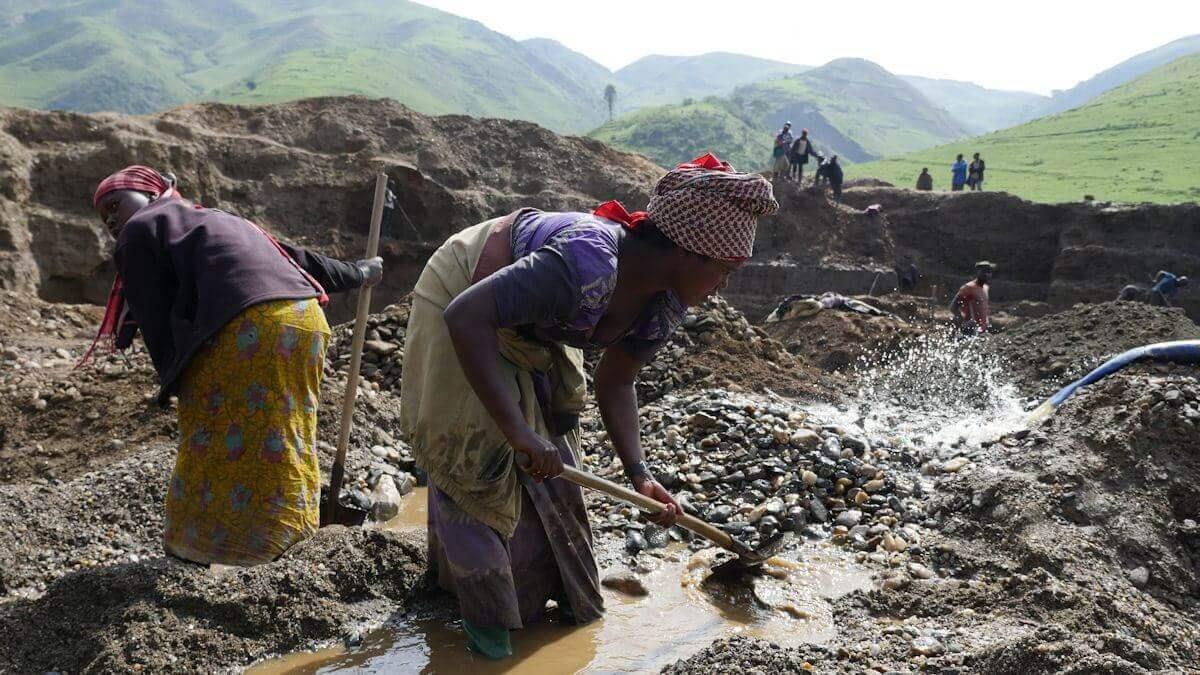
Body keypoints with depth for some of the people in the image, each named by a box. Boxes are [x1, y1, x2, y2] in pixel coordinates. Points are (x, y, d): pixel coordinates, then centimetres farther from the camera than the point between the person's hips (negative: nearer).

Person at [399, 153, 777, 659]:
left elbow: (615, 385, -3)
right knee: (478, 457, -5)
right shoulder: (586, 265, -43)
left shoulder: (665, 305, -16)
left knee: (547, 455, 13)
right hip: (462, 299, -7)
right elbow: (466, 317, -47)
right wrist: (516, 429, -47)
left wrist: (638, 473, -15)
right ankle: (486, 611, 14)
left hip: (528, 325, 7)